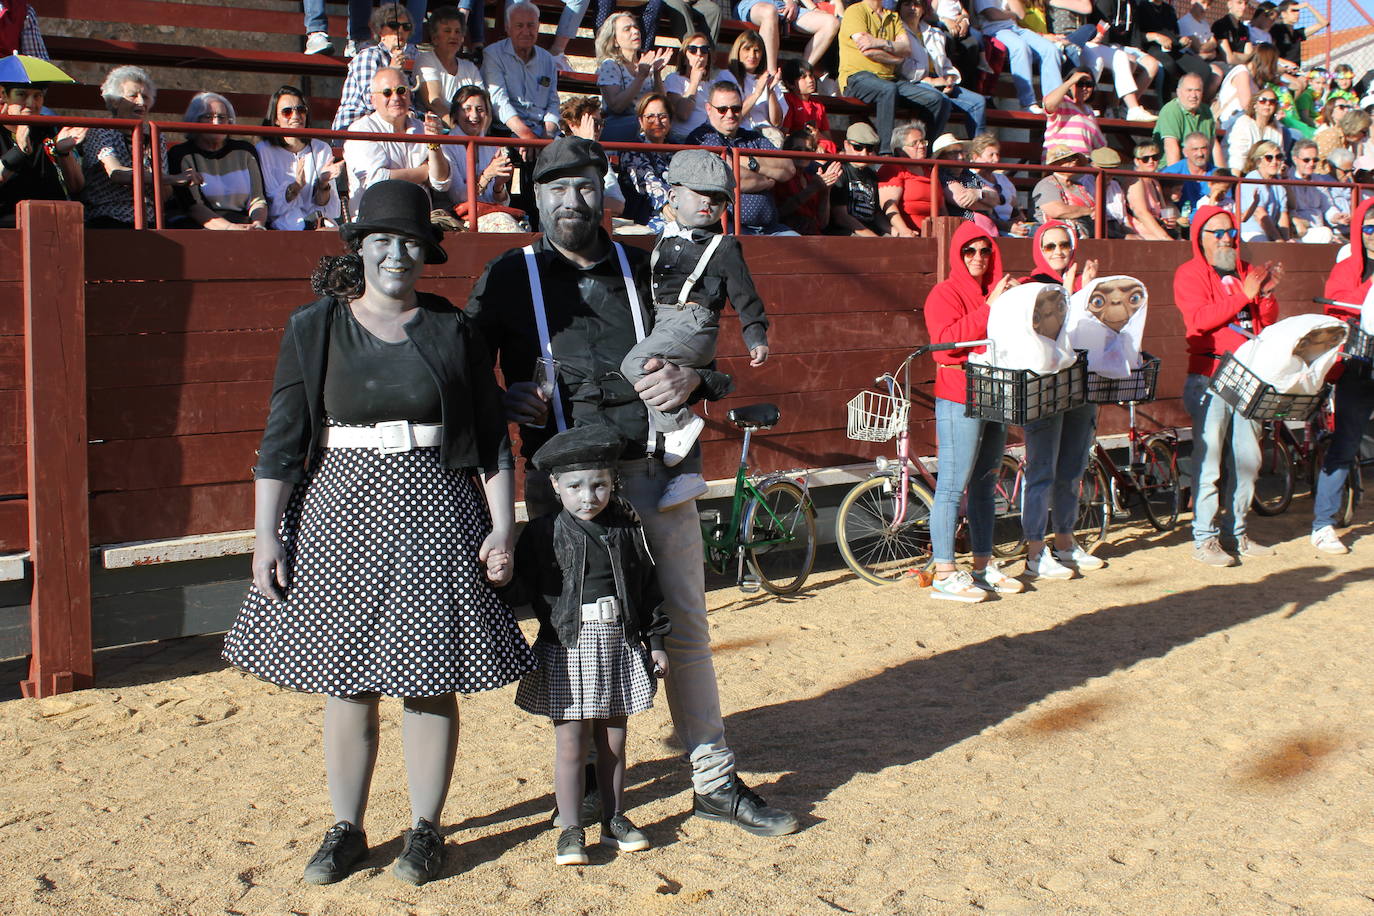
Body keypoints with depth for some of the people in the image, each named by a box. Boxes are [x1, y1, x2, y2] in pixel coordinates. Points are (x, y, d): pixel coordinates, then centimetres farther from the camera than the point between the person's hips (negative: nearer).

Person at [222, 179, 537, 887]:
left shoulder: (453, 330, 5)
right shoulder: (315, 328, 4)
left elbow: (493, 439, 6)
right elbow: (282, 441, 3)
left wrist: (503, 529, 0)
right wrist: (267, 534, -3)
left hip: (435, 518, 0)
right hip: (342, 512, 1)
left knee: (430, 680, 3)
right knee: (345, 680, 5)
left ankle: (425, 829, 19)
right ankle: (345, 829, 21)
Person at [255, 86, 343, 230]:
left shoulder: (322, 149, 15)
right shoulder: (263, 151, 4)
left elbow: (331, 209, 10)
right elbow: (272, 208, -4)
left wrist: (323, 184, -9)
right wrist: (296, 185, -19)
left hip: (323, 224, 4)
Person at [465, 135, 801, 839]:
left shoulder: (644, 270, 12)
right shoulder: (510, 278, 5)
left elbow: (710, 365, 16)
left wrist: (693, 379, -7)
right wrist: (505, 401, -16)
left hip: (655, 471, 3)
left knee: (685, 628, 8)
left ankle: (715, 782, 20)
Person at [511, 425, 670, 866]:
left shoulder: (628, 530, 3)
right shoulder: (543, 534, -6)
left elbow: (648, 587, 10)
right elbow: (523, 590, -3)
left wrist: (656, 641, 10)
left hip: (621, 646, 3)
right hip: (567, 650, -3)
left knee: (613, 741, 12)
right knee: (571, 743, 0)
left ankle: (614, 819, 25)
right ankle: (571, 829, 10)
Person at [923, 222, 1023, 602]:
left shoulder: (996, 291, 18)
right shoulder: (945, 293, -5)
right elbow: (947, 339, -21)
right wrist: (988, 307, -23)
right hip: (960, 402, -8)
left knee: (985, 485, 13)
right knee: (953, 487, -7)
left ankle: (983, 565, 21)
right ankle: (944, 573, -3)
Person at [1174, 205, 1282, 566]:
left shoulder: (1245, 272, 16)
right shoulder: (1190, 274, -1)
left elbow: (1267, 322, 12)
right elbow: (1199, 318, -17)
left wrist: (1266, 294, -6)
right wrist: (1244, 294, -16)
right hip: (1209, 378, -6)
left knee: (1248, 459, 8)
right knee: (1208, 461, -7)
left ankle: (1238, 533, 19)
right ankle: (1204, 540, -2)